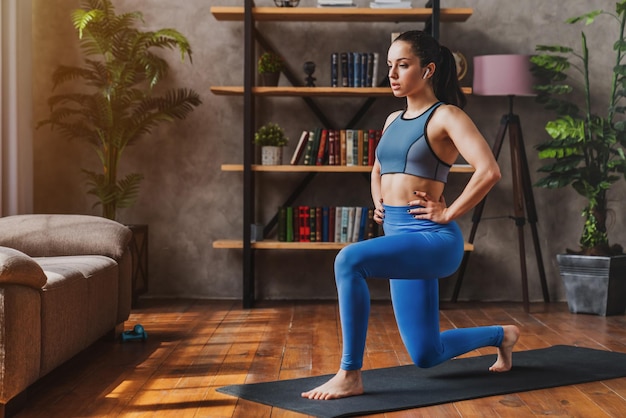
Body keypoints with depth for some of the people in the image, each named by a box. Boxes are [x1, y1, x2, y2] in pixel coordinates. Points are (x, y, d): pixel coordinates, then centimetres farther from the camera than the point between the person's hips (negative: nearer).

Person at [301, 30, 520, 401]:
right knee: (427, 356, 13)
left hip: (433, 238, -8)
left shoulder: (447, 116, -7)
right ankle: (500, 335, 40)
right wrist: (379, 204, 17)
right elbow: (378, 170, 34)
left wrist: (448, 213, -17)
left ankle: (350, 376, -22)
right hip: (399, 237, 8)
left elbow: (489, 171, -21)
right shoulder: (393, 120, 15)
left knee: (350, 260, -33)